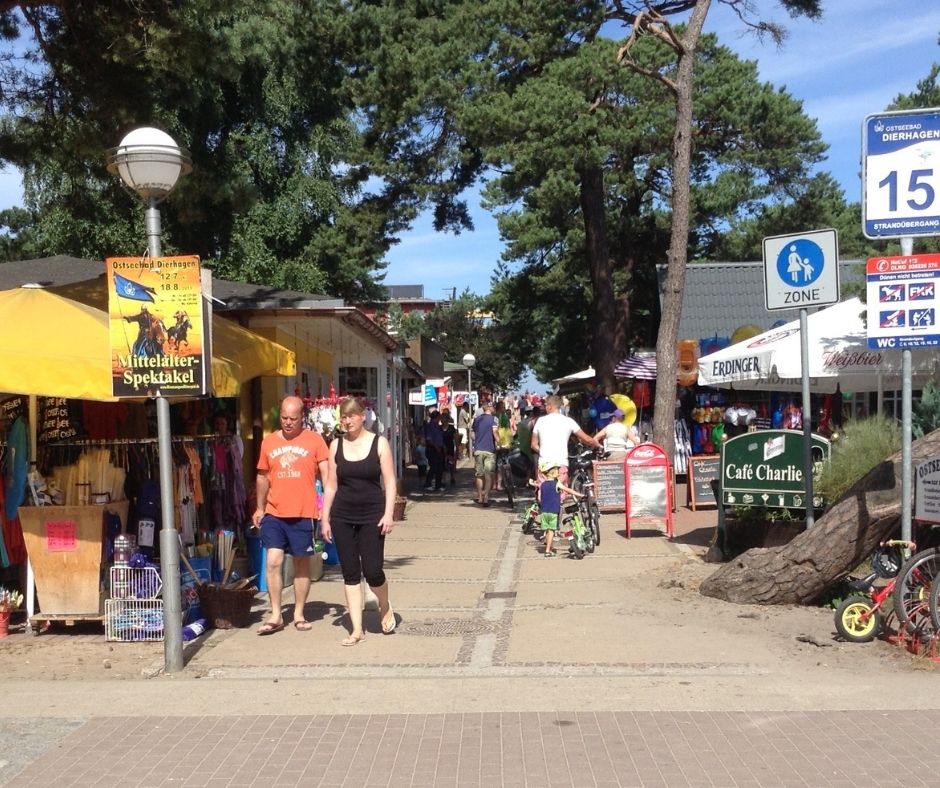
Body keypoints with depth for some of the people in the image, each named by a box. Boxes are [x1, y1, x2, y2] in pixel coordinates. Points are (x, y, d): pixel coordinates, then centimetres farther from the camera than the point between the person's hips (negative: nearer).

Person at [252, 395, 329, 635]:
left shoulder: (314, 440, -2)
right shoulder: (269, 441, 7)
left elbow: (326, 475, -3)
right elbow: (263, 477, 16)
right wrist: (260, 508, 16)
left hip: (303, 514, -2)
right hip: (274, 514, 2)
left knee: (302, 564, 9)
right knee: (273, 561, -6)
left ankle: (299, 614, 22)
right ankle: (275, 615, 5)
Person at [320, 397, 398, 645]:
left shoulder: (379, 443, -1)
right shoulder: (336, 445, 6)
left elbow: (390, 482, -2)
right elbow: (331, 485, 9)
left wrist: (388, 514, -12)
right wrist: (325, 519, 6)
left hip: (372, 516, -3)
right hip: (342, 517, 3)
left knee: (372, 571, -8)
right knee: (350, 574, 4)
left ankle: (385, 607, 24)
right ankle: (356, 629, 12)